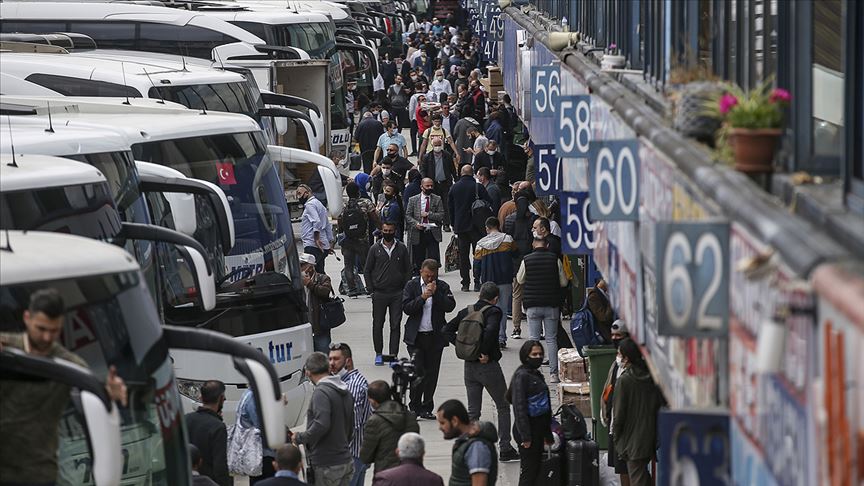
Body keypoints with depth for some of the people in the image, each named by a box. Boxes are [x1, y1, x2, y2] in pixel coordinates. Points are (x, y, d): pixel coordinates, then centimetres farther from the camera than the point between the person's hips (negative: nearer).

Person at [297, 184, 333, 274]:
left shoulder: (310, 205, -5)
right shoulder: (319, 204, 26)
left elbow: (317, 222, -20)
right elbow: (329, 226, 26)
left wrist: (316, 239, -19)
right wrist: (330, 242, 24)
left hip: (312, 246, -10)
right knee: (320, 272, 10)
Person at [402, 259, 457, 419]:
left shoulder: (442, 286, 4)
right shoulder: (411, 285, 2)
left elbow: (450, 306, -7)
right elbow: (406, 308, -8)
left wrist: (436, 293, -15)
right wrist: (423, 297, -16)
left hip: (436, 337, 2)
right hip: (416, 337, -2)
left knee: (431, 374, 5)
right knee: (417, 372, -9)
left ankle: (427, 408, 14)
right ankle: (415, 406, 1)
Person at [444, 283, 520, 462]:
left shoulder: (466, 311, 5)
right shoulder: (493, 312, -13)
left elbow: (448, 330, 5)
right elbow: (491, 330, -31)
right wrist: (485, 353, -18)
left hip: (469, 366, 5)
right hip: (488, 365, -5)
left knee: (473, 411, 10)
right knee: (503, 407, 10)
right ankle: (505, 449, 9)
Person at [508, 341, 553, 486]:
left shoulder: (537, 375, 13)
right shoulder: (521, 376, -15)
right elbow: (519, 407, -19)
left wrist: (547, 434, 23)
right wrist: (525, 436, -21)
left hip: (538, 428, 9)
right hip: (528, 428, -9)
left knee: (537, 467, 13)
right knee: (528, 469, -5)